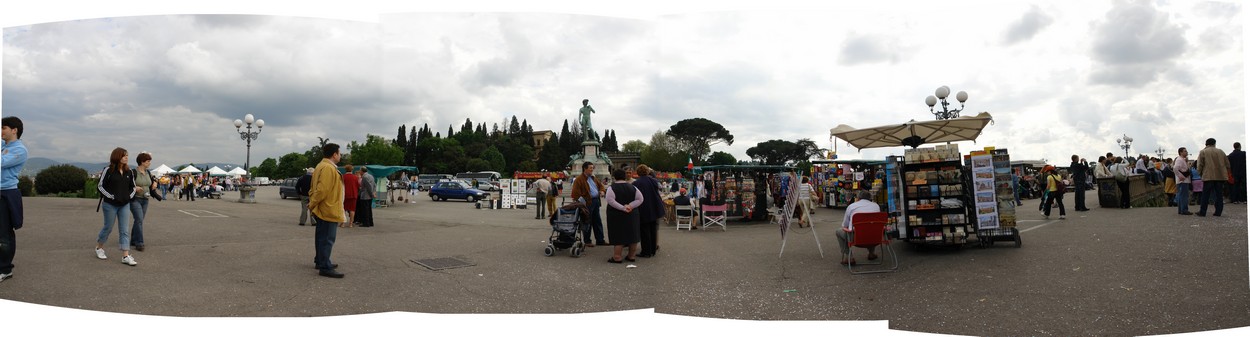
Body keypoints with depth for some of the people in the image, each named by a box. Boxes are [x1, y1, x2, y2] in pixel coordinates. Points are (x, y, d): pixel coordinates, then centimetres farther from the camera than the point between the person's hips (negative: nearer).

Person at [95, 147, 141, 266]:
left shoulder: (128, 171, 5)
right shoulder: (108, 170, -9)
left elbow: (133, 186, 17)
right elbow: (100, 186, -7)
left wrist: (130, 196, 2)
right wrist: (112, 196, -13)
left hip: (124, 204, 4)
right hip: (110, 204, -4)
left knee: (124, 230, -1)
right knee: (108, 228, 9)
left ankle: (126, 256, -2)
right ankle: (99, 248, 35)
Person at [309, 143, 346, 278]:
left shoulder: (322, 166, 15)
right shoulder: (328, 168, -19)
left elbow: (314, 188, 18)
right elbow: (322, 190, -25)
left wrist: (312, 203, 11)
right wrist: (312, 205, -14)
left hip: (323, 210, 11)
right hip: (328, 210, -11)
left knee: (322, 238, 19)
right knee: (327, 239, -7)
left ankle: (320, 261, 30)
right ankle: (325, 268, -5)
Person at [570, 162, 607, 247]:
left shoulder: (593, 178, 16)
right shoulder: (579, 179, -10)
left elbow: (600, 185, 28)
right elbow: (576, 193, -16)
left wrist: (601, 191, 8)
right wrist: (582, 202, -19)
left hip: (596, 201, 8)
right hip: (587, 203, -8)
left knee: (597, 221, 12)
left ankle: (600, 240, 19)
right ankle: (587, 241, 10)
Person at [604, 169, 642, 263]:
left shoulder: (612, 187, -8)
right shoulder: (632, 187, 4)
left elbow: (610, 200, -21)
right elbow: (640, 199, -3)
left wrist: (622, 208, -19)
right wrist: (630, 206, -10)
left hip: (617, 215, -4)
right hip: (632, 215, 4)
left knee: (618, 236, -1)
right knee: (632, 234, 11)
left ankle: (617, 257, -1)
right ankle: (631, 256, 17)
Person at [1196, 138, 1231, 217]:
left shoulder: (1203, 152, 1)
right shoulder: (1221, 151, 12)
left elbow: (1200, 165, -5)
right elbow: (1227, 164, 12)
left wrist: (1200, 172, 10)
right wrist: (1225, 173, 23)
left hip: (1208, 176, -3)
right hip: (1220, 176, 3)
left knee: (1205, 195, -1)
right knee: (1219, 195, 7)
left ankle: (1202, 212, -1)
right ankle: (1218, 212, 6)